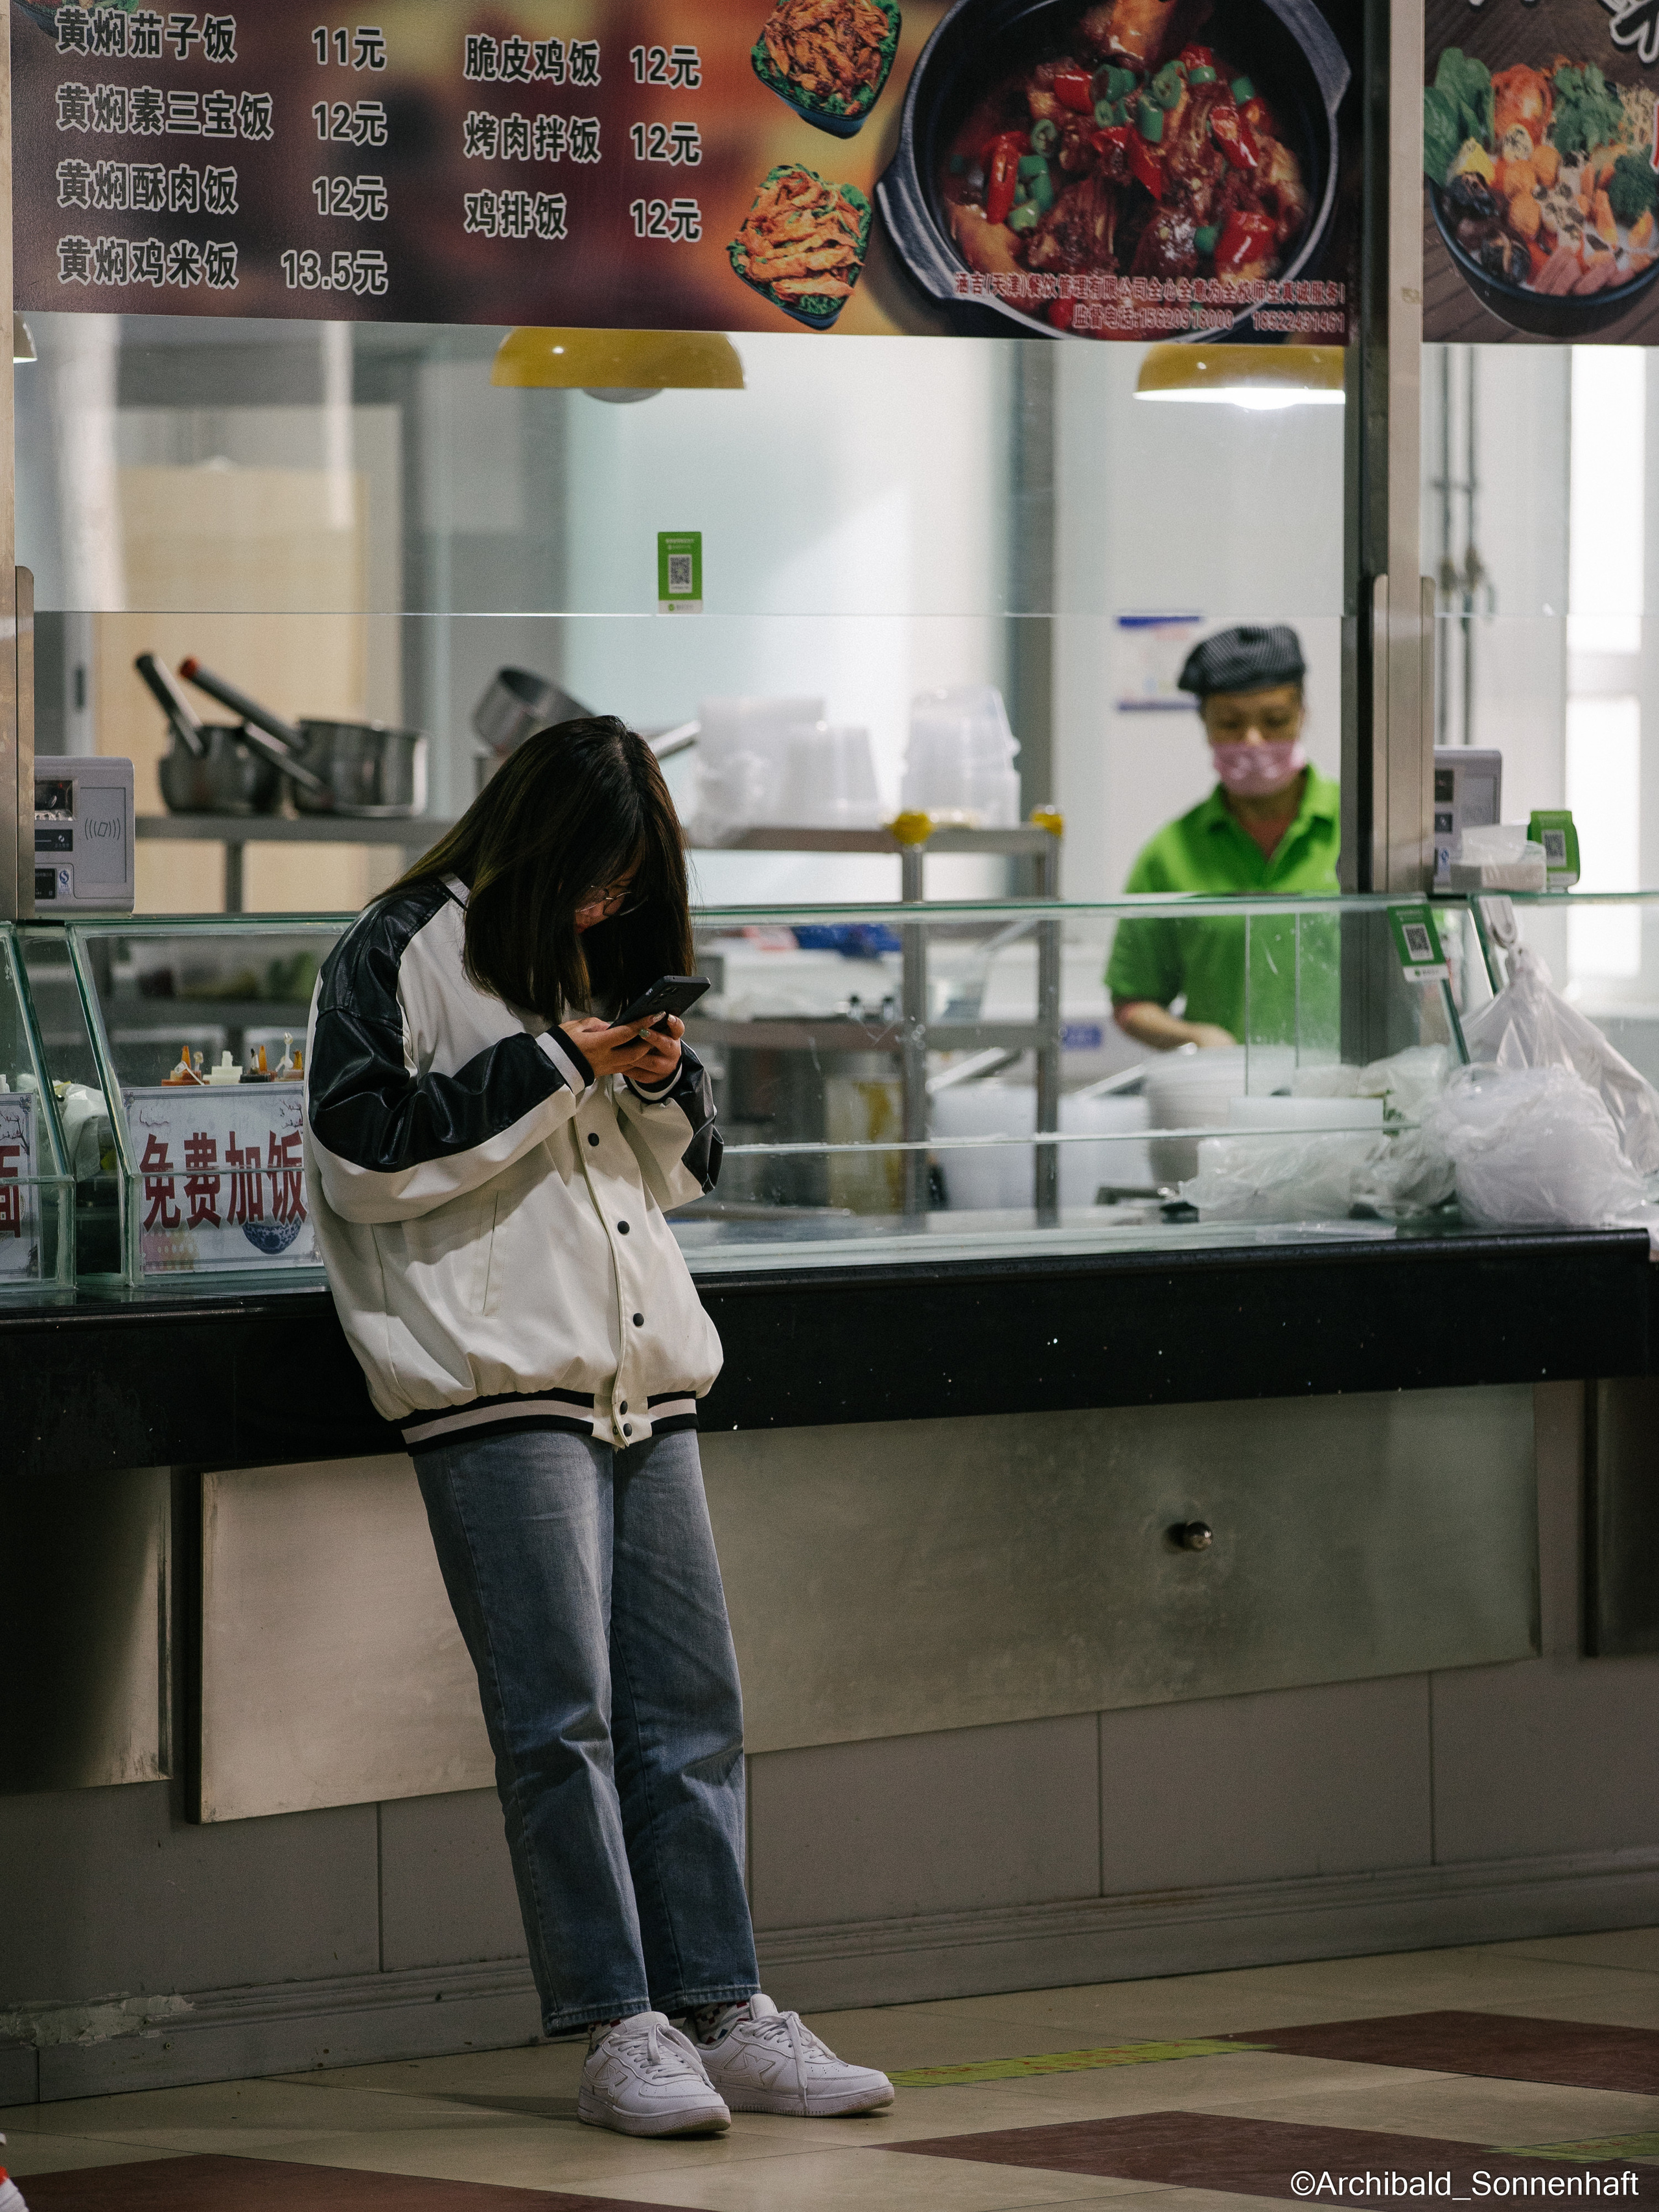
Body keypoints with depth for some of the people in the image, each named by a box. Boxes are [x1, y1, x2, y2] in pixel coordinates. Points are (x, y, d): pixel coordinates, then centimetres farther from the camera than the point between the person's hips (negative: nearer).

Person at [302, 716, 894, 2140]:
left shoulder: (604, 958, 20)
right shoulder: (402, 957, -1)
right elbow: (365, 1153, -11)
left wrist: (667, 1086, 3)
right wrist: (548, 1065, -11)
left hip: (645, 1376, 7)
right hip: (498, 1377, -7)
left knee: (690, 1706, 4)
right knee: (560, 1714, -9)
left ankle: (722, 2014, 7)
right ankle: (616, 2029, -6)